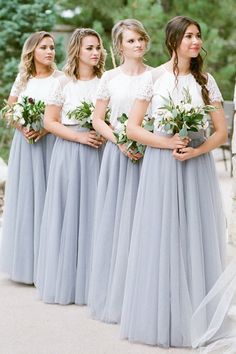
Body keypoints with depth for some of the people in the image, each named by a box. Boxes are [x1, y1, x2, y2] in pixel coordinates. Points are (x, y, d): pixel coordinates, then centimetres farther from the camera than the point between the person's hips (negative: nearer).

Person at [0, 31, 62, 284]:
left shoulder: (60, 79, -1)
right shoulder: (22, 78, 11)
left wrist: (45, 129, -18)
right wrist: (21, 126, -6)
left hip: (49, 142, -4)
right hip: (24, 142, 4)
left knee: (45, 197, -5)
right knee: (23, 198, 5)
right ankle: (25, 261, 13)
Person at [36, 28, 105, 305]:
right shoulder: (64, 83, 2)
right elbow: (50, 121, 1)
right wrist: (79, 137, -11)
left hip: (98, 152, 1)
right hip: (68, 153, -1)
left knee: (94, 212, 2)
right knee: (67, 212, 2)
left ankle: (92, 280, 12)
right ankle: (65, 279, 13)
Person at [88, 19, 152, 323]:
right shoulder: (110, 78, 6)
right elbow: (97, 120, 6)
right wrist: (120, 141, -10)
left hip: (148, 154, 0)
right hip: (117, 153, 1)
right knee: (115, 221, 3)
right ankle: (112, 295, 13)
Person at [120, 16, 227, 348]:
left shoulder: (206, 81, 8)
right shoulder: (154, 77, 1)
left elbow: (221, 131, 7)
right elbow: (132, 127, -1)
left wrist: (197, 150, -11)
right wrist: (167, 142, -14)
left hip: (197, 165, 2)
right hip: (161, 164, -2)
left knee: (197, 238, 2)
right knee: (162, 239, 0)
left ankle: (196, 318, 12)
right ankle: (160, 319, 10)